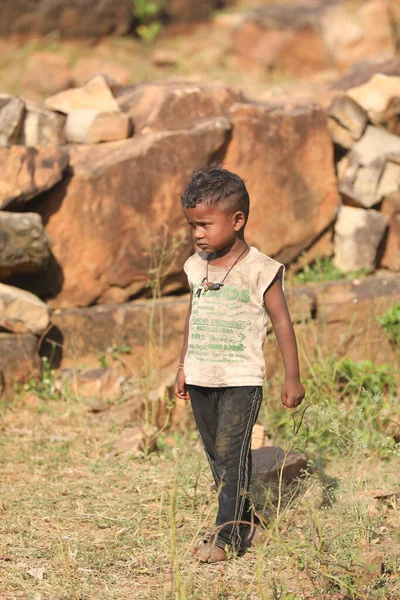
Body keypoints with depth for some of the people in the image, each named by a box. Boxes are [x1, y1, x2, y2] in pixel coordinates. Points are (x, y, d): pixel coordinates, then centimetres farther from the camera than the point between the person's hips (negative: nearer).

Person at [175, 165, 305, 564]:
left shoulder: (259, 270, -10)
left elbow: (282, 323, -6)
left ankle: (228, 536, -8)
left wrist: (292, 378, -6)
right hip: (202, 380, 6)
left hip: (241, 380, -6)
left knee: (230, 449, -12)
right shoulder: (196, 267, 7)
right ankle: (240, 519, 19)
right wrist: (183, 367, 20)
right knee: (215, 453, 9)